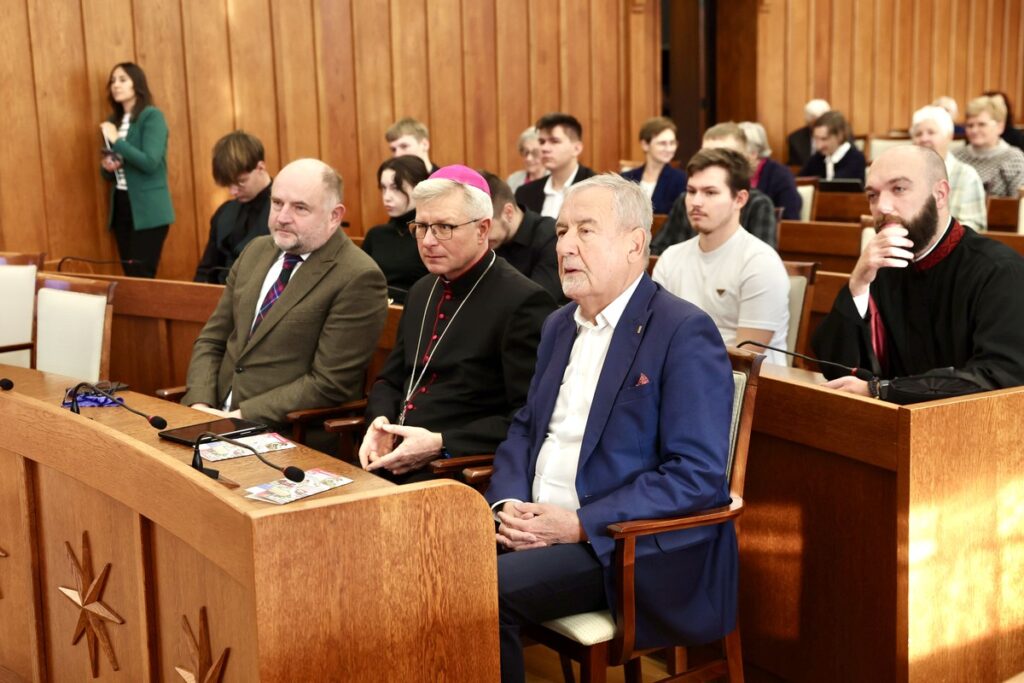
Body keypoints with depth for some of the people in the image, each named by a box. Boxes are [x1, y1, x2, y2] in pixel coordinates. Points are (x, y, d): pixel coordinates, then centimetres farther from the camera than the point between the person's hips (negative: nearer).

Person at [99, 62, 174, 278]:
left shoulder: (152, 116, -7)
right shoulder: (113, 121, 14)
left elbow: (150, 163, -18)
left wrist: (117, 141, -17)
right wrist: (106, 166, -1)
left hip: (147, 210, -7)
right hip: (121, 205, 7)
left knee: (141, 276, -9)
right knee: (130, 275, 7)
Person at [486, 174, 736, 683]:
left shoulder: (685, 332, -12)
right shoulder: (560, 325, 14)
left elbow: (699, 474, -18)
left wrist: (580, 524, -20)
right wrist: (507, 502, -2)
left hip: (633, 546, -7)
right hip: (537, 525, 7)